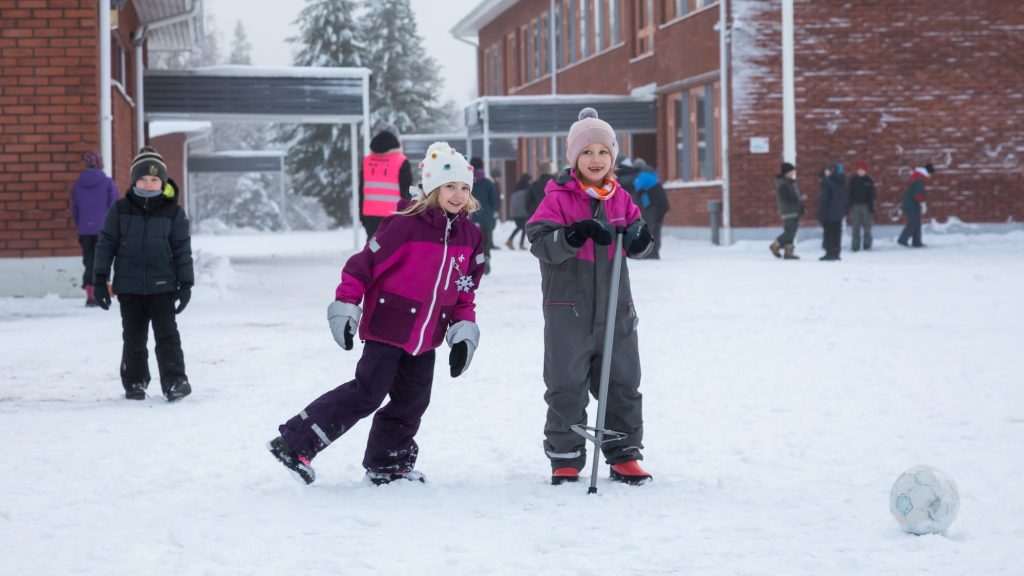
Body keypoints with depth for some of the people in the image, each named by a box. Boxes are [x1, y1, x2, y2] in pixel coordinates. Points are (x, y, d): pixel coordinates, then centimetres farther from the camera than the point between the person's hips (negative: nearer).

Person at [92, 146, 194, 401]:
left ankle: (175, 381, -3)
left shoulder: (173, 212, 0)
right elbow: (106, 244, 3)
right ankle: (134, 382, 20)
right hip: (129, 287, 1)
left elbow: (182, 249, 3)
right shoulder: (120, 209, 1)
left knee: (167, 335, -4)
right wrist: (100, 279, 0)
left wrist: (186, 283, 0)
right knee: (133, 338, 9)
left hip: (162, 286, -1)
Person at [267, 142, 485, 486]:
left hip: (427, 335, 7)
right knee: (368, 393, -10)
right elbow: (366, 263, -12)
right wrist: (345, 305, -14)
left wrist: (464, 329, 8)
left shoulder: (470, 236, 6)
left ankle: (388, 464, 25)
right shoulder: (406, 225, -15)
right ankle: (296, 445, -4)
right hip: (388, 327, -7)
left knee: (413, 401, 8)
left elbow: (465, 289, 15)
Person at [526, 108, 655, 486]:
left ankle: (624, 456, 19)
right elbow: (541, 242, -16)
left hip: (614, 307, 4)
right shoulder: (558, 198, -5)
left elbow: (637, 244, 12)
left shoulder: (620, 198, 9)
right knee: (567, 387, 0)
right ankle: (565, 459, 11)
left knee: (622, 384, 9)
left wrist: (639, 238, -12)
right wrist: (578, 233, -31)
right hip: (568, 309, -4)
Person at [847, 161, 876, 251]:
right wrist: (849, 206, 0)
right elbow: (850, 193, 6)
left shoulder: (869, 181, 3)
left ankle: (867, 245, 9)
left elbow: (872, 195, 4)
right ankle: (855, 245, 1)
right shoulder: (853, 180, 6)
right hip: (855, 205, 1)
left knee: (867, 226, 1)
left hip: (866, 206, -1)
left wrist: (872, 208, -2)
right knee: (855, 227, -1)